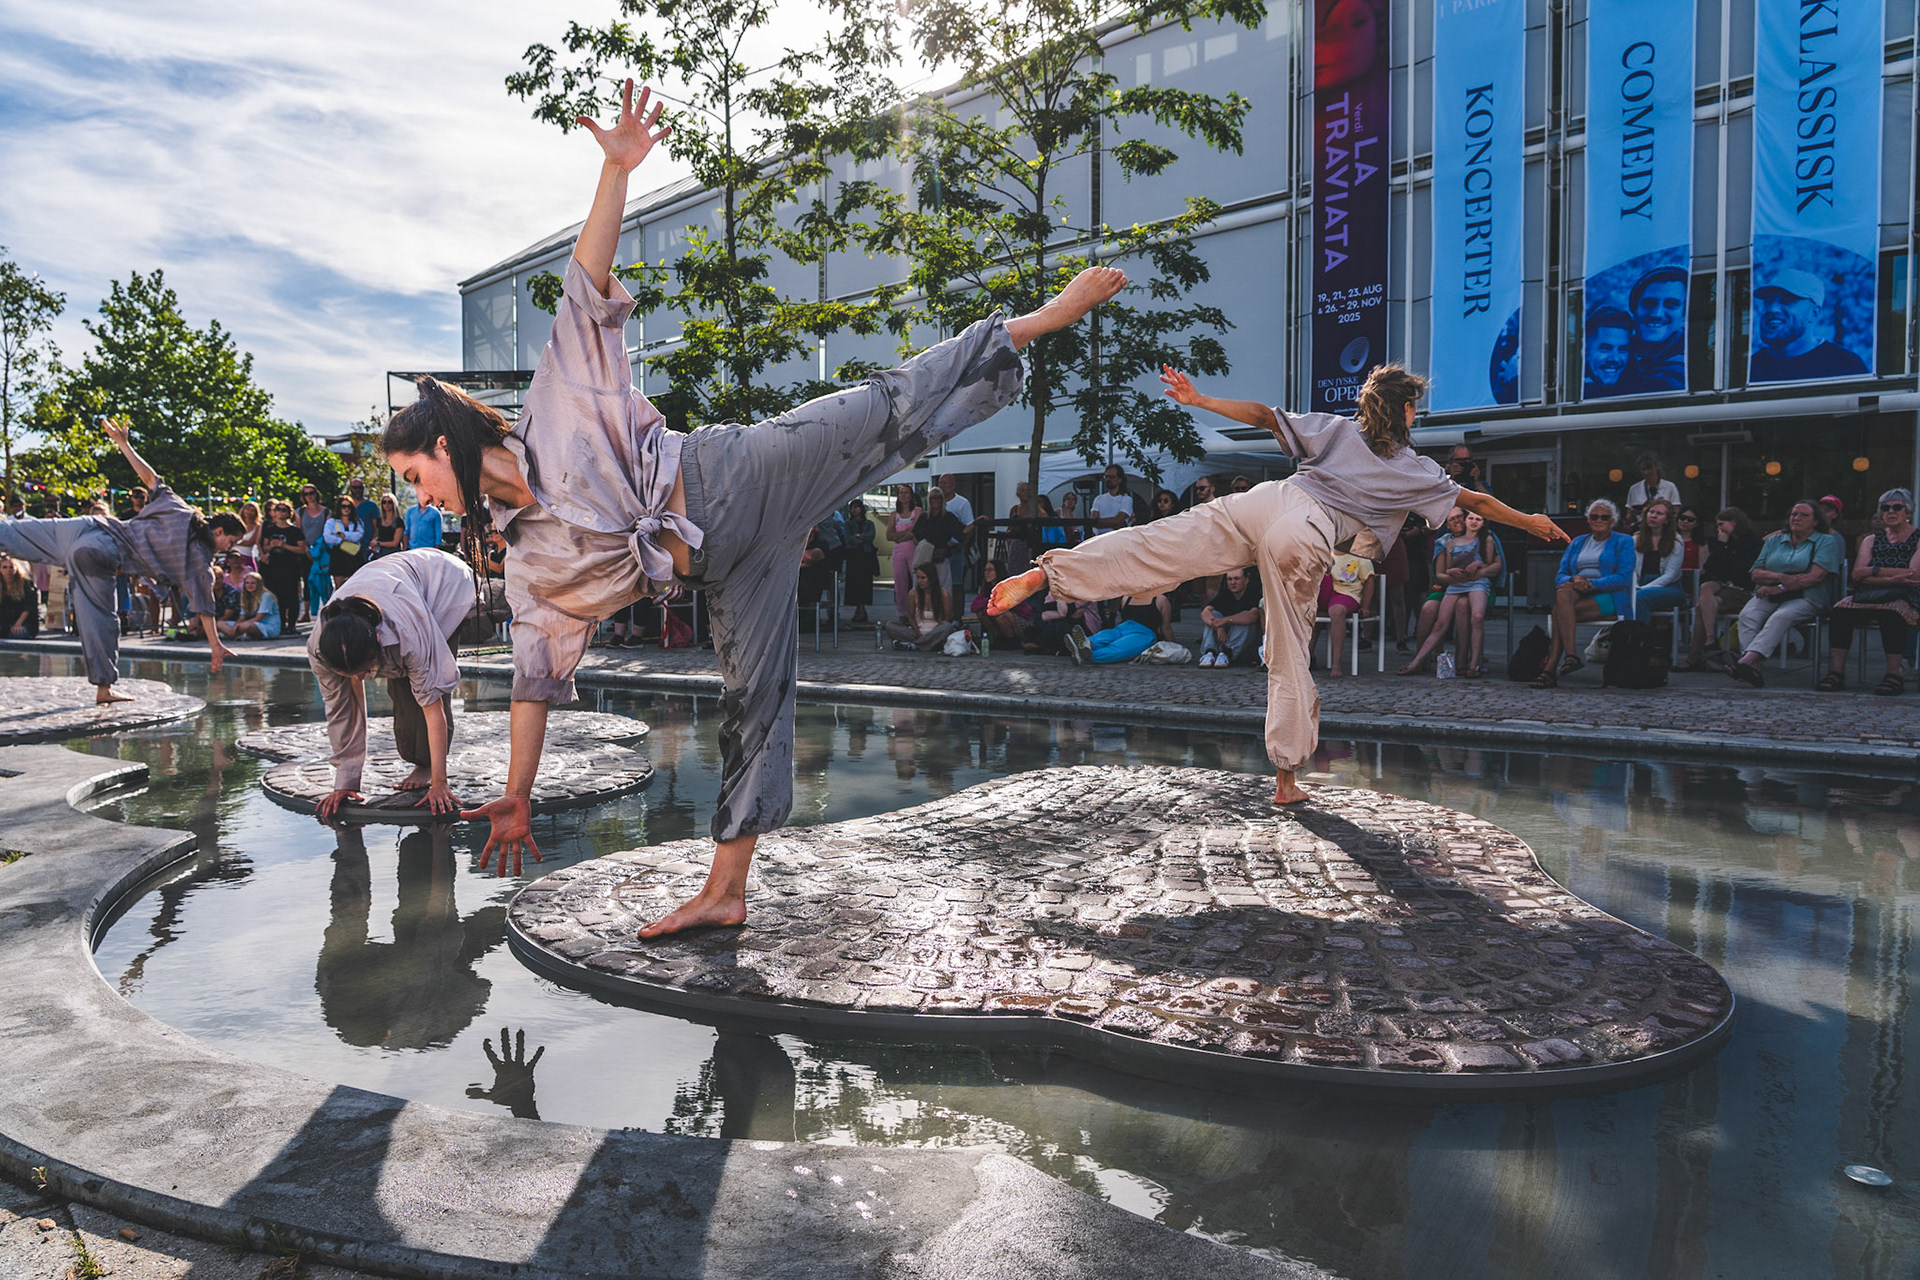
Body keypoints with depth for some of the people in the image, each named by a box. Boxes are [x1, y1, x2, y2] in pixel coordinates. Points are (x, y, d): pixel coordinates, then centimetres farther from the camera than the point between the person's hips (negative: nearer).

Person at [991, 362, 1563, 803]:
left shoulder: (1335, 430, 25)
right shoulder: (1415, 470, 22)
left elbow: (1264, 414, 16)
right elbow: (1476, 501, 31)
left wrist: (1197, 400, 19)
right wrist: (1532, 523, 46)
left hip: (1267, 502, 2)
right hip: (1307, 541, -2)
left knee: (1154, 544, -14)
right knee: (1290, 655, 7)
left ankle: (1046, 572, -33)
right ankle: (1286, 777, 16)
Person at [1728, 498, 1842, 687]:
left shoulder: (1825, 542, 10)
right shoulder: (1774, 541, 23)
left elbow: (1815, 577, -6)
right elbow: (1756, 573, 10)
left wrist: (1780, 587, -13)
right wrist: (1782, 577, -10)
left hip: (1805, 598, -3)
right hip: (1768, 597, 4)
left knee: (1782, 616, -36)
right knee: (1748, 615, -30)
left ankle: (1747, 661, -55)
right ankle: (1753, 667, -46)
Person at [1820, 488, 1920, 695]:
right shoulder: (1871, 540, 19)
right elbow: (1858, 574, 4)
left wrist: (1874, 571, -5)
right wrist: (1891, 578, -11)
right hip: (1868, 599, 3)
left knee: (1892, 612, -38)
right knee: (1841, 610, -28)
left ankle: (1893, 676, -35)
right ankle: (1837, 672, -33)